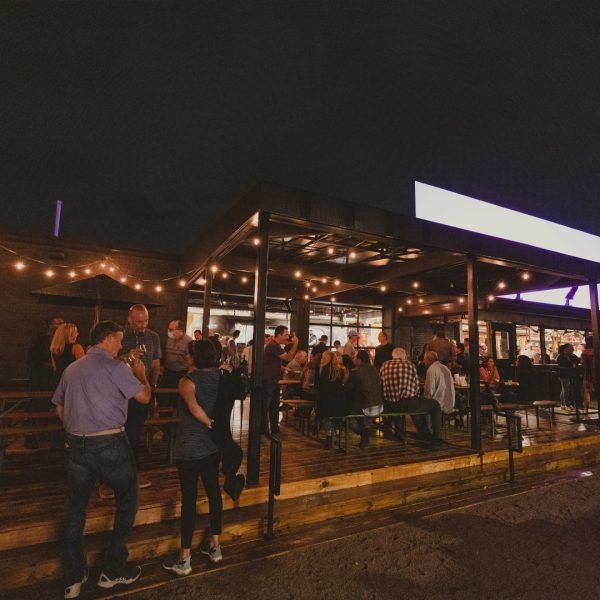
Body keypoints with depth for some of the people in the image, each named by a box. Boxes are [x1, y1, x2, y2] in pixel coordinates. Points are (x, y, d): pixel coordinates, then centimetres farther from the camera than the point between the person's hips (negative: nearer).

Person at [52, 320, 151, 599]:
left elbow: (60, 410, 15)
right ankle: (113, 571, 22)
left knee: (75, 508, 18)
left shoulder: (71, 369, 8)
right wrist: (140, 374, 7)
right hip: (110, 444, -6)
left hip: (76, 445, 6)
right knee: (127, 500, 14)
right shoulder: (114, 366, -12)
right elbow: (144, 397, -10)